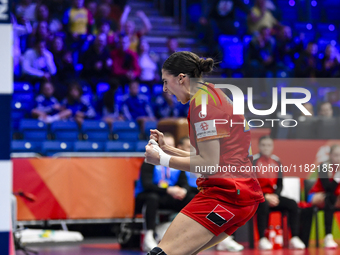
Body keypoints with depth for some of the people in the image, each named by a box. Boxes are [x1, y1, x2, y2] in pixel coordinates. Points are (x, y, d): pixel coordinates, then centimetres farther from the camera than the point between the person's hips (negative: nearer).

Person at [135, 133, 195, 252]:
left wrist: (183, 191, -21)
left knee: (193, 198, -12)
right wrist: (168, 190, -30)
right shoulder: (150, 162, -9)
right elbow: (146, 184, -21)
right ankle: (148, 237, -42)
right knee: (152, 197, -41)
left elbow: (184, 183, 5)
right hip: (144, 197, -6)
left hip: (168, 198, 6)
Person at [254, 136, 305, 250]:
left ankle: (294, 239, -20)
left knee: (292, 204, -17)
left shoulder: (276, 161, 10)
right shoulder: (254, 160, -5)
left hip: (273, 196, 5)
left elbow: (280, 184, 12)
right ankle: (262, 240, -37)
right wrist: (265, 197, -18)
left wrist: (275, 196, -8)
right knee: (264, 205, -38)